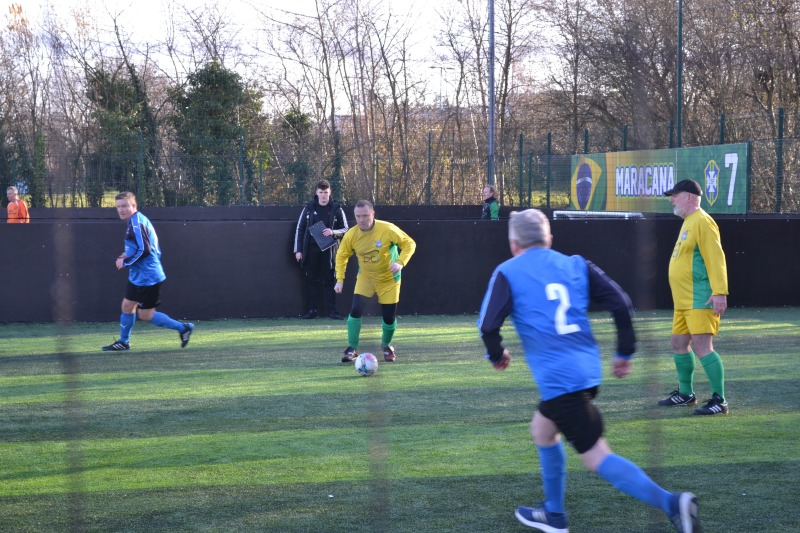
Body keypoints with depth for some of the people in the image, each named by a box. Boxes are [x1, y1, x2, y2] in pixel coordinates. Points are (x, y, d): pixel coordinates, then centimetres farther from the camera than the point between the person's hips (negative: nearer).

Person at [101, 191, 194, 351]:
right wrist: (128, 255, 10)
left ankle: (183, 328, 5)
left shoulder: (137, 223, -20)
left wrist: (126, 262, -16)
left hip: (148, 277, -10)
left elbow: (144, 250, -26)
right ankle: (123, 342, 28)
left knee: (146, 314, -3)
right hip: (138, 277, 10)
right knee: (127, 306, 15)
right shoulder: (137, 221, 12)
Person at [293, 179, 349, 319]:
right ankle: (311, 310, 8)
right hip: (311, 249, 1)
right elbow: (299, 228, 8)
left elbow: (345, 229, 7)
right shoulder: (309, 208, 6)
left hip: (328, 250, -1)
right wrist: (298, 250, 3)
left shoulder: (336, 209, 3)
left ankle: (331, 310, 5)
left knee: (329, 280, 1)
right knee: (311, 280, 4)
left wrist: (333, 232, -14)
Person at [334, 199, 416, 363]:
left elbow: (409, 244, -15)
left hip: (388, 279, -1)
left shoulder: (388, 230, -24)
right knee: (356, 310, -18)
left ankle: (386, 346, 32)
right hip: (365, 277, 1)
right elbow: (342, 256, -1)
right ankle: (352, 349, -5)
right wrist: (339, 279, -10)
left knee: (389, 317, 1)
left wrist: (400, 262, -30)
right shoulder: (351, 235, -16)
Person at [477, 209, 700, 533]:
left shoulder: (508, 273, 0)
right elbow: (621, 304, 5)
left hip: (557, 378, -7)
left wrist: (496, 355, 13)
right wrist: (624, 353, 15)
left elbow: (488, 325, -8)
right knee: (542, 430, 28)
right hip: (587, 369, 7)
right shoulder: (576, 265, 12)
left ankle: (671, 503, -20)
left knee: (598, 458, -6)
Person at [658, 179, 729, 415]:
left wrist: (720, 292, -29)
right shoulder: (688, 223, 19)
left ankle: (719, 400, -15)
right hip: (683, 301, 11)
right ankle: (685, 393, 30)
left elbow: (715, 258, -21)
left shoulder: (702, 222, -13)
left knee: (701, 346, -16)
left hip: (700, 299, -11)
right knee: (678, 343, 17)